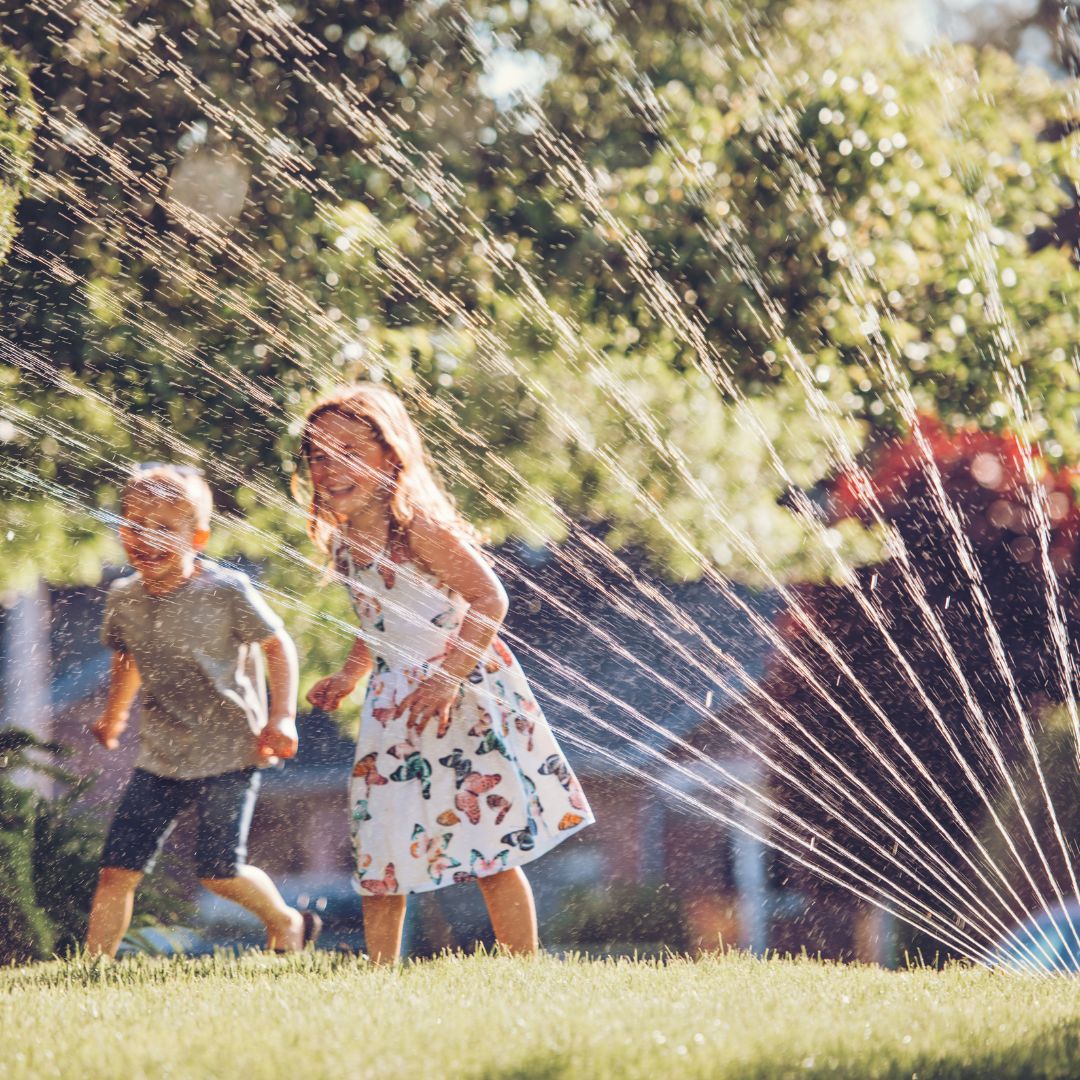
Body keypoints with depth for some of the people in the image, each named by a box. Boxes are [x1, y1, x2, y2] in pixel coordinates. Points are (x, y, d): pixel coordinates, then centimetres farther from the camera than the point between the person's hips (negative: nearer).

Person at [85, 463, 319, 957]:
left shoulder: (227, 592, -14)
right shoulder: (123, 599, 1)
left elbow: (278, 645, -5)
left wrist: (282, 717, -12)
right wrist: (113, 714, 26)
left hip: (229, 754, -4)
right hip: (159, 760, 4)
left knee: (219, 871, -3)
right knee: (116, 869, -5)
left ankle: (286, 922, 25)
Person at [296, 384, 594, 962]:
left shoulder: (416, 526, -16)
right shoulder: (341, 540, 6)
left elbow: (489, 599, -19)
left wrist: (448, 677, -25)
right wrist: (348, 676, 10)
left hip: (461, 693, -7)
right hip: (393, 706, 7)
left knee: (490, 849, -3)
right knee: (378, 854, 4)